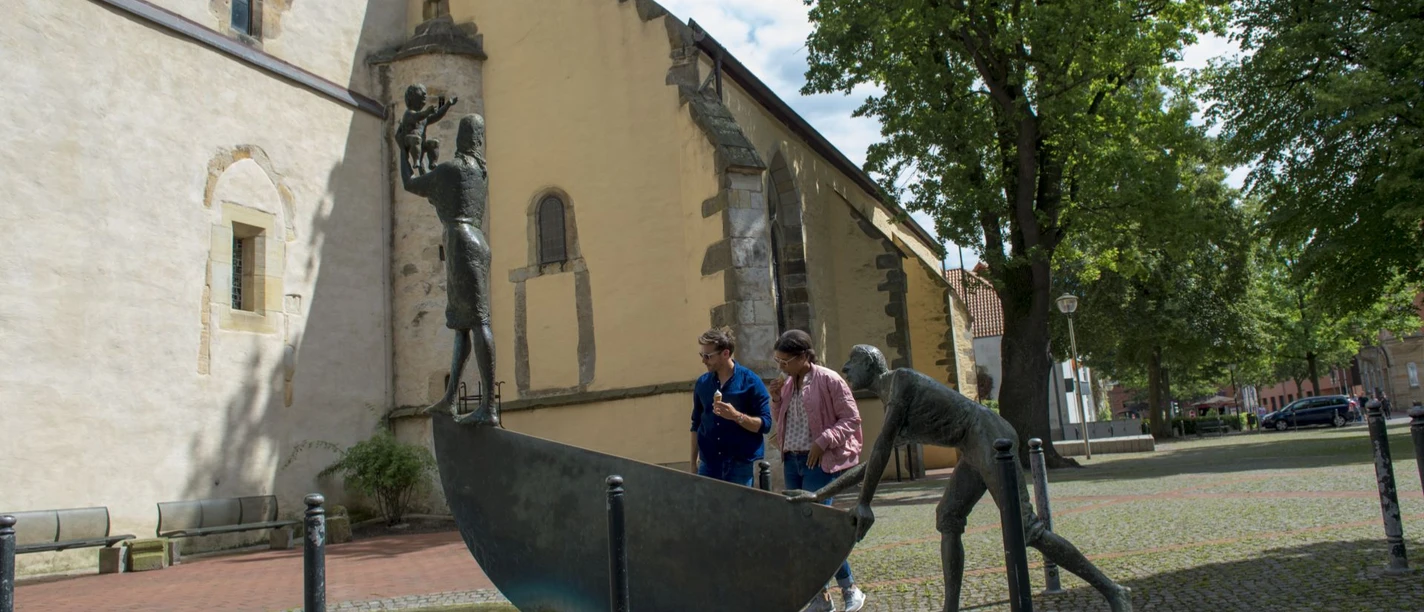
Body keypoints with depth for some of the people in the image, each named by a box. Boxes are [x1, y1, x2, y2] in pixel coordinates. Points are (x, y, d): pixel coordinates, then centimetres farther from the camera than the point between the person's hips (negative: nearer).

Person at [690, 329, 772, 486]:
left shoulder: (751, 381, -6)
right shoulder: (702, 383, 7)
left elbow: (765, 424, -8)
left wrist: (736, 416, -23)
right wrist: (693, 461, 13)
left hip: (740, 464, -4)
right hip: (709, 464, 4)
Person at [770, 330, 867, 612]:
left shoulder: (829, 380, -11)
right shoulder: (787, 383, 9)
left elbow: (851, 419, -10)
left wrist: (823, 442, -20)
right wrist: (776, 399, 1)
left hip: (820, 461, -7)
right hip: (792, 460, 7)